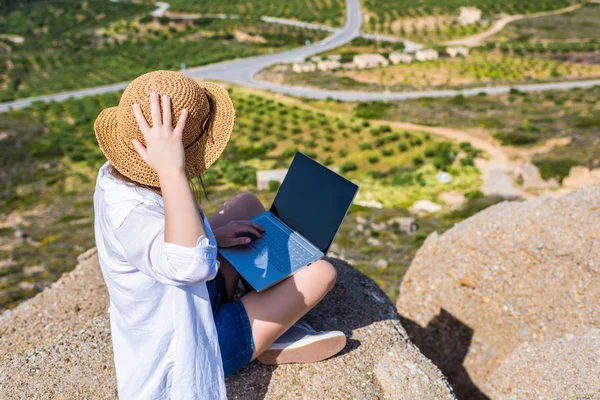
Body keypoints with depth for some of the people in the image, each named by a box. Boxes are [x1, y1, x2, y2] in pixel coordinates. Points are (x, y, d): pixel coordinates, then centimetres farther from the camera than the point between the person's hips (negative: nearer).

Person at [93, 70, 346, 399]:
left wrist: (212, 235, -3)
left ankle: (279, 316, 17)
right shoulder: (131, 212, -37)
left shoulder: (114, 175, -9)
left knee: (246, 204, 14)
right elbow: (192, 264, -58)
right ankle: (270, 342, 17)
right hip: (193, 346, -9)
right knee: (321, 272, -8)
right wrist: (171, 170, -55)